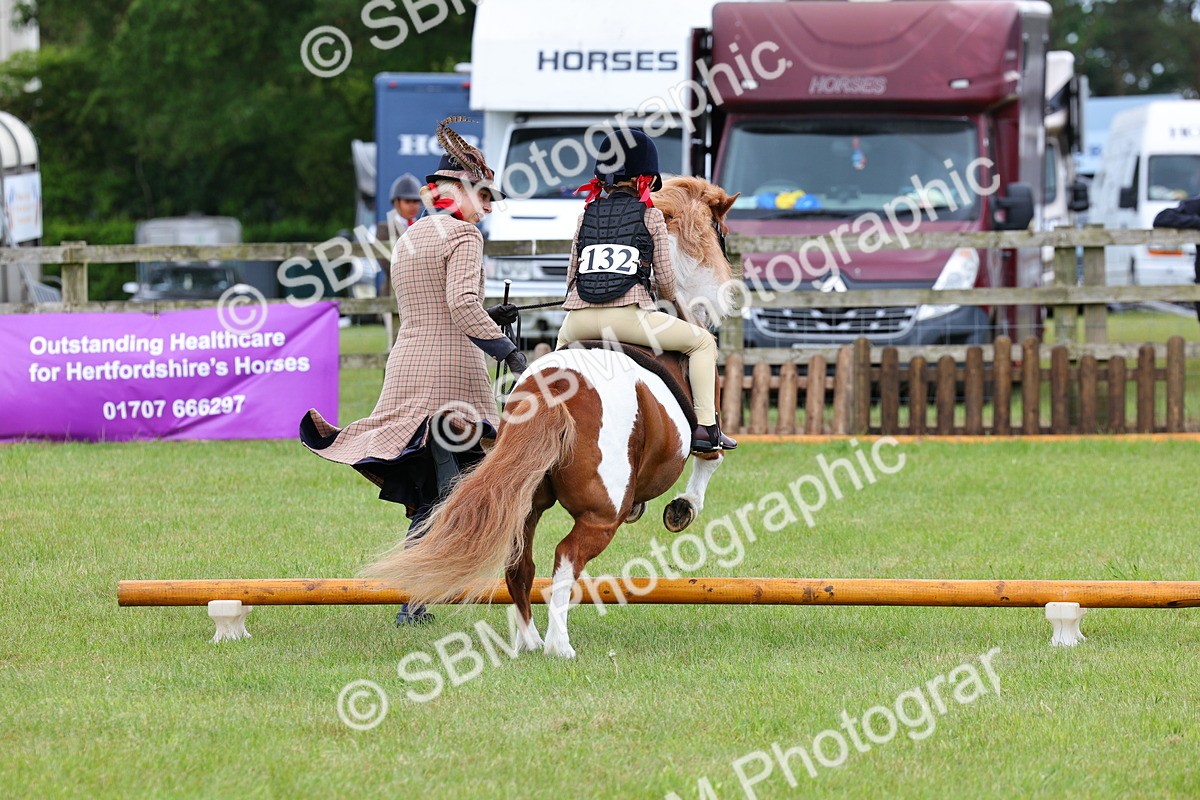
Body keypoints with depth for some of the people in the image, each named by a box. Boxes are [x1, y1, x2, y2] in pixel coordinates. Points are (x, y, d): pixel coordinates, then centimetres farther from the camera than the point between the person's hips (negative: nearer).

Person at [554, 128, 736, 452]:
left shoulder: (588, 213, 16)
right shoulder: (650, 215, 6)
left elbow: (571, 274, 16)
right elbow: (665, 280, 4)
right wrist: (667, 296, 27)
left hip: (579, 319, 4)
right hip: (629, 315, -4)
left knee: (563, 339, 40)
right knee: (703, 342, 14)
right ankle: (706, 427, 5)